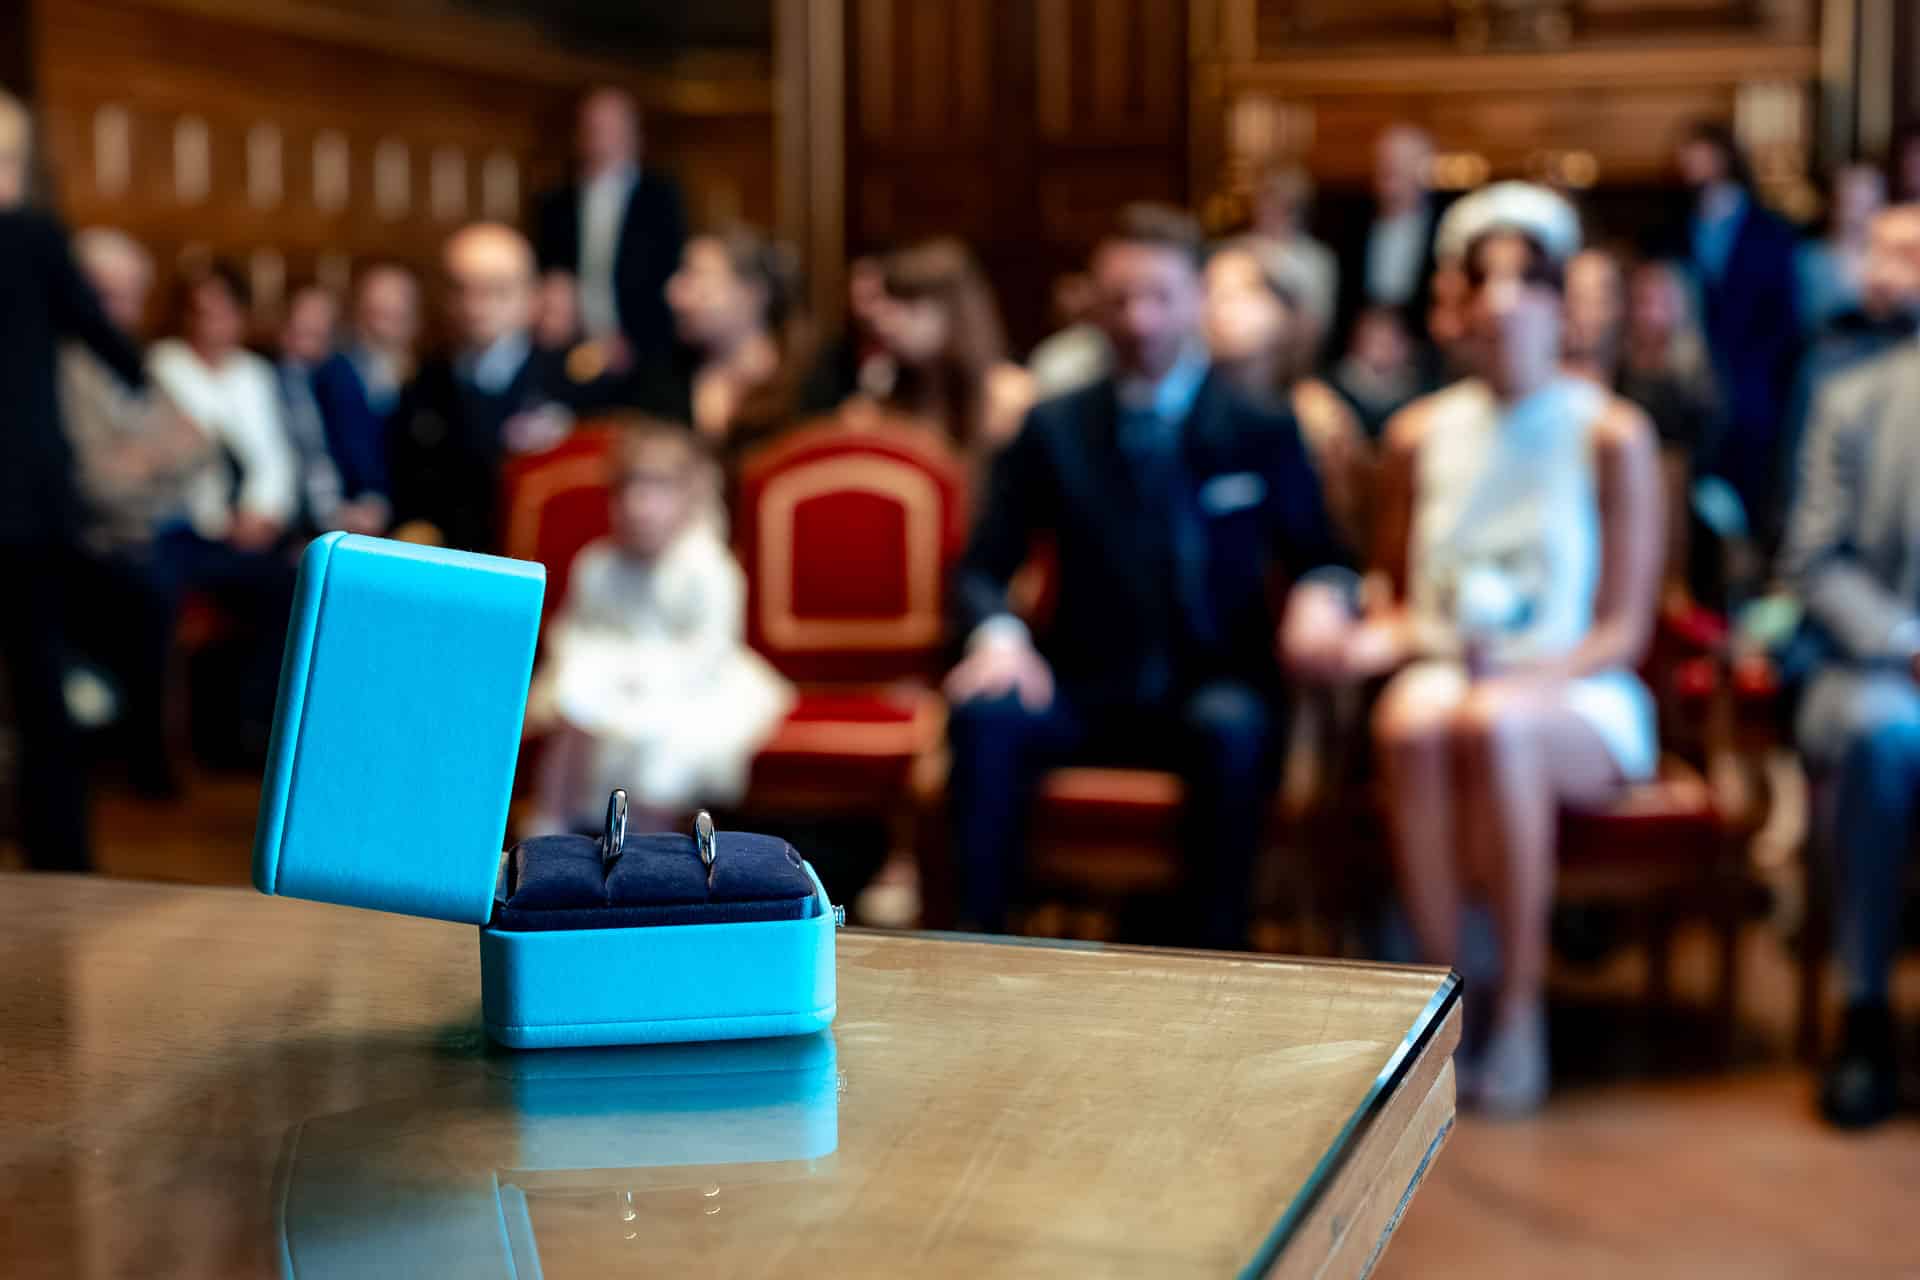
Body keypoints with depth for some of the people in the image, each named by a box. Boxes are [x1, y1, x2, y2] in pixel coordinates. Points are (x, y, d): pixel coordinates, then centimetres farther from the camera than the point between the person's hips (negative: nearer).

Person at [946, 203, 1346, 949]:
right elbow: (983, 568, 8)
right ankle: (980, 945, -22)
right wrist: (996, 635, -15)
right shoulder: (1054, 430, 10)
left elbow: (1317, 560, 8)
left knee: (1232, 728, -36)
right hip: (1088, 690, 1)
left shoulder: (1261, 430, 7)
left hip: (1214, 693, -1)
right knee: (986, 713, -29)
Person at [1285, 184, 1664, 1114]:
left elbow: (1625, 629, -3)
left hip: (1579, 701, -2)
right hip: (1446, 675, 2)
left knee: (1494, 721, -38)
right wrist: (1363, 642, -9)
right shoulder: (1420, 434, 11)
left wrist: (1523, 675, -20)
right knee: (1409, 722, -35)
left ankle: (1520, 1009, -26)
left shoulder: (1611, 434, 0)